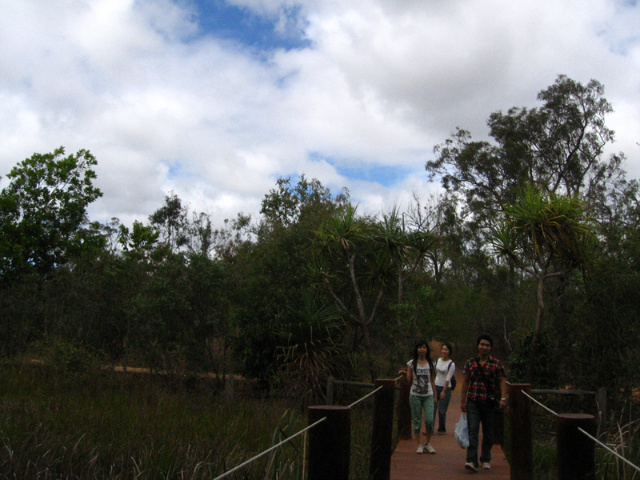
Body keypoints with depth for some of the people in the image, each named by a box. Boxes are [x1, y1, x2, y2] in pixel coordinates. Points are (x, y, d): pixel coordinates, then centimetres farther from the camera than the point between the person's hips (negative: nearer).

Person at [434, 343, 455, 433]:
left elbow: (448, 379, -10)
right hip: (436, 386, 4)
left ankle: (442, 429, 15)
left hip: (446, 388, -4)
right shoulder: (438, 360, 8)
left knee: (442, 410, -1)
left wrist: (444, 391, -13)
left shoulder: (451, 364, -7)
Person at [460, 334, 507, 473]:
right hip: (473, 402, 0)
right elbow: (465, 382, 9)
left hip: (489, 403, 0)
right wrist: (463, 401, 6)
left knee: (488, 433, 10)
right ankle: (472, 461, -14)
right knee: (472, 431, -10)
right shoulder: (470, 363, 6)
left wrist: (503, 398, -11)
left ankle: (485, 459, 25)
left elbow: (502, 382, 1)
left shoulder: (497, 364, 3)